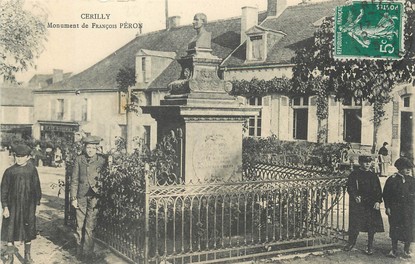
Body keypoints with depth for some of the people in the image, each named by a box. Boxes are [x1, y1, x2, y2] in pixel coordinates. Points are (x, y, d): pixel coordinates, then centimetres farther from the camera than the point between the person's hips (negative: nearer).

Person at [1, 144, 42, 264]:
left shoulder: (32, 170, -3)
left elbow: (36, 188, 4)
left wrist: (36, 204, 5)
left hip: (28, 207, 1)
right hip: (13, 206, -1)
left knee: (28, 231, 9)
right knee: (10, 231, 5)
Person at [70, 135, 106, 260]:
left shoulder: (101, 161, 2)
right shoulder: (79, 160, 4)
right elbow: (74, 180, 5)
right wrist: (73, 197, 0)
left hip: (94, 197, -1)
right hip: (81, 197, 1)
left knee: (90, 227, -3)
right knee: (80, 226, 7)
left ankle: (87, 253, 6)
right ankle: (80, 251, 21)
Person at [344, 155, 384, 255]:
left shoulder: (373, 176, 9)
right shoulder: (354, 174, 0)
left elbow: (378, 190, 8)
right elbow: (350, 188, -6)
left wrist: (378, 201, -6)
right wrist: (355, 196, -22)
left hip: (371, 204, 3)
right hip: (357, 203, -2)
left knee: (372, 226, 4)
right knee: (355, 223, 0)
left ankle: (370, 246, 17)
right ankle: (351, 242, 20)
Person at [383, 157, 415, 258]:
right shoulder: (392, 179, -4)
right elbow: (386, 194, -1)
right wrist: (387, 207, -6)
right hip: (395, 209, -2)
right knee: (394, 229, 5)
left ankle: (406, 249, 20)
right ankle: (394, 249, 18)